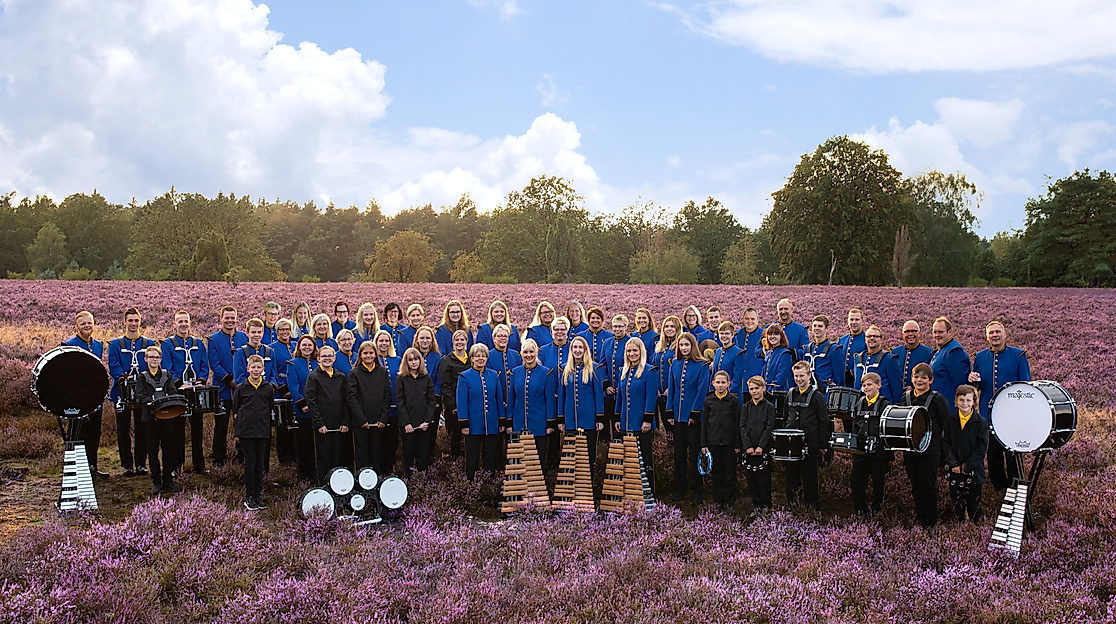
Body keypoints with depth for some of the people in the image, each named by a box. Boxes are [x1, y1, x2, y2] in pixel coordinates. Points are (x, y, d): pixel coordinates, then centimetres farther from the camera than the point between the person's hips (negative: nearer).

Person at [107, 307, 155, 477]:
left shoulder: (149, 344, 12)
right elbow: (113, 365, -3)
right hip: (122, 392, 0)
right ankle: (127, 465, 8)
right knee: (123, 430, 2)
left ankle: (141, 463, 9)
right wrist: (123, 378, -22)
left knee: (142, 429, 2)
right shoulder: (115, 344, 9)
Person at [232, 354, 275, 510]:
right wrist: (236, 431, 4)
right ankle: (249, 497, 6)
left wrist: (269, 429, 8)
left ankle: (258, 496, 13)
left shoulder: (269, 388, 7)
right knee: (250, 463, -2)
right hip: (246, 431, -2)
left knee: (260, 464, 6)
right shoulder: (241, 388, 2)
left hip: (263, 431, 2)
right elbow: (235, 411, 7)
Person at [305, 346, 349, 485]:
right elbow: (311, 401, -6)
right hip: (322, 425, -4)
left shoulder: (341, 377, 12)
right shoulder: (313, 377, 0)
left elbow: (346, 400, 12)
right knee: (323, 458, -1)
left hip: (338, 425, 4)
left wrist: (345, 422, 3)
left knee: (336, 459, 7)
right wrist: (319, 424, -13)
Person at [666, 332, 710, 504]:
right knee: (679, 453, 9)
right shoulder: (675, 364, 8)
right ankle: (679, 489, 17)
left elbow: (702, 391, -9)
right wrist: (669, 413, 4)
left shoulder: (702, 366, -6)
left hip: (693, 416, -5)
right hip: (678, 415, 5)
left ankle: (697, 490, 7)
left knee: (694, 453, 0)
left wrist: (694, 414, -13)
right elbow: (671, 389, 10)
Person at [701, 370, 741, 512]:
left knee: (730, 471, 4)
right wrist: (704, 444, 2)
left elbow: (738, 423, 1)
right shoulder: (708, 401, 4)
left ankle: (730, 502, 14)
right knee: (717, 471, 7)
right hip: (714, 441, 1)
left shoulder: (734, 400, 0)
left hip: (729, 441, -1)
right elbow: (704, 423, 6)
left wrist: (738, 444, -3)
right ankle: (719, 501, 17)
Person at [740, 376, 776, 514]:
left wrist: (761, 446, -13)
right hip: (749, 449, 3)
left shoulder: (769, 407, 1)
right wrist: (748, 446, -8)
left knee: (764, 478, -1)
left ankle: (765, 505, 10)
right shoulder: (745, 407, 9)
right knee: (751, 478, 5)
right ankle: (756, 505, 13)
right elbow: (742, 427, 3)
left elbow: (769, 428, -5)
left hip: (764, 449, -3)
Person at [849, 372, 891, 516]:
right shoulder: (859, 404, 11)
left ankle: (876, 509, 19)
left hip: (878, 451, -5)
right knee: (855, 480, 3)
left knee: (878, 483, 5)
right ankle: (860, 511, 14)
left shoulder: (885, 404, -4)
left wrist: (890, 456, -8)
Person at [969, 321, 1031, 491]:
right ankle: (999, 489, 21)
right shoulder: (980, 357, 10)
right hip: (989, 416, 3)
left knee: (1013, 456, 1)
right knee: (993, 455, 7)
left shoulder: (1018, 355, 1)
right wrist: (973, 380, -9)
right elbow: (976, 388, 15)